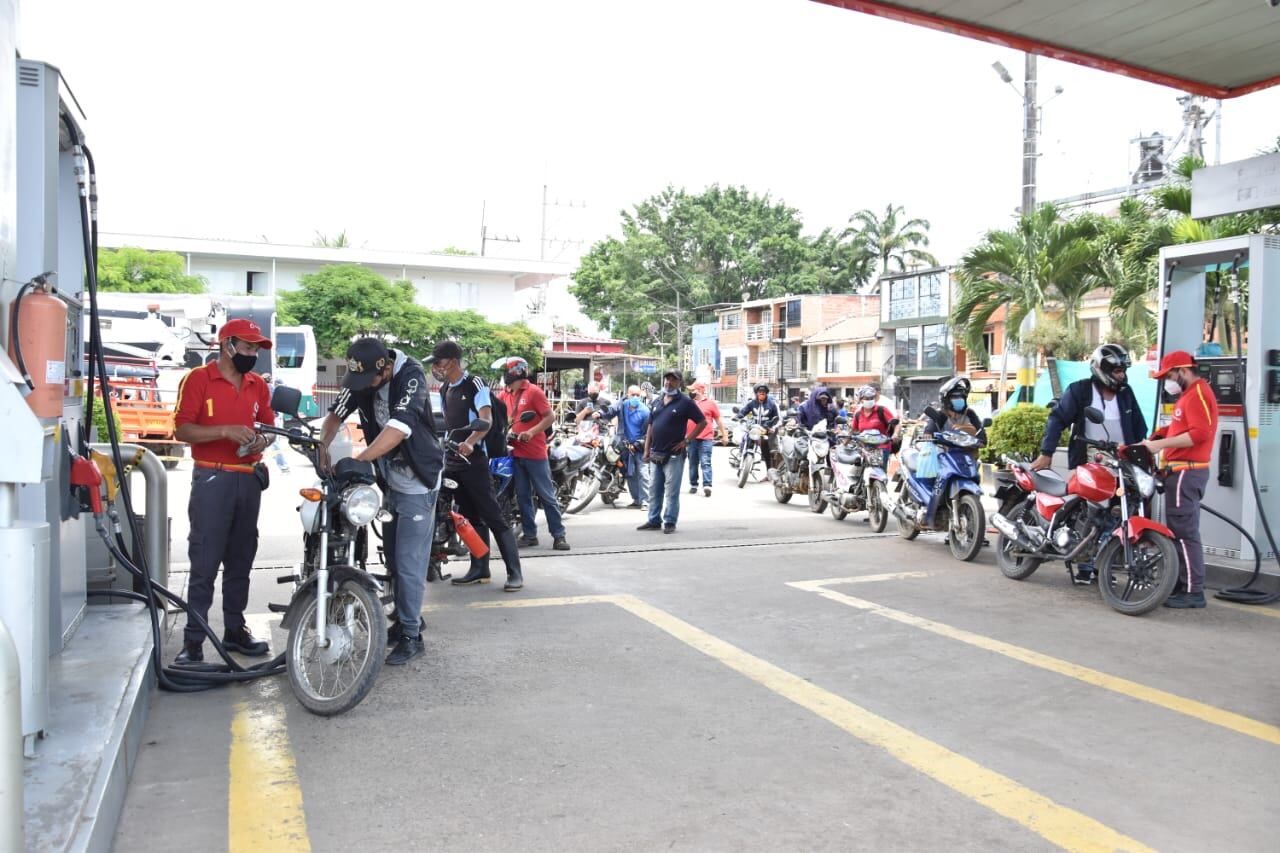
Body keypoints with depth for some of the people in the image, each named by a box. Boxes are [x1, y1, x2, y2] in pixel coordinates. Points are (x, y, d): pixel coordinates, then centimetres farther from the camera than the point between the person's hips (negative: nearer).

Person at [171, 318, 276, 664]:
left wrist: (262, 440, -1)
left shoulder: (258, 385, 13)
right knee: (204, 564, -5)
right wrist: (225, 431, -21)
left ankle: (235, 630, 22)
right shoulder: (198, 379, -3)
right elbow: (182, 430, -9)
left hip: (250, 479, 6)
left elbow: (268, 425, 21)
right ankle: (193, 639, 2)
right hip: (212, 479, -6)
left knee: (241, 561, 12)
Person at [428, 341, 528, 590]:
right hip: (452, 461, 8)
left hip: (473, 459, -8)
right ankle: (480, 569, 17)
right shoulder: (444, 389, 16)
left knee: (493, 516, -9)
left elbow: (486, 419, -22)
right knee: (470, 518, 11)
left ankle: (514, 572, -9)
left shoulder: (474, 384, -9)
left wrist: (470, 442, -38)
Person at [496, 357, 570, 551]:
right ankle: (529, 534, 19)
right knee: (523, 496, 10)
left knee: (546, 496, -2)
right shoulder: (505, 395, 12)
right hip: (515, 453, 6)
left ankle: (558, 535, 2)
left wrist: (531, 432, -19)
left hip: (535, 453, -6)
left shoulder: (533, 392, -6)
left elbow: (550, 416, -10)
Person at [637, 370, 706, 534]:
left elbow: (702, 422, -6)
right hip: (656, 454, 6)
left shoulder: (685, 402, -5)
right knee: (654, 490, 11)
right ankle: (654, 520, 19)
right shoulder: (657, 402, 13)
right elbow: (650, 427, 15)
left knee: (671, 491, -2)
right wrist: (647, 450, 7)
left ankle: (670, 522, 4)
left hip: (674, 454, -6)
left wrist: (686, 440, -10)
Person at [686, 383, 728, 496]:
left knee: (705, 463, -10)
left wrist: (724, 435, 6)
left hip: (706, 438, -4)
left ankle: (707, 486, -16)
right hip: (691, 438, 4)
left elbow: (718, 420, 6)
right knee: (693, 463, 10)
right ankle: (693, 485, 19)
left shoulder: (710, 403, 2)